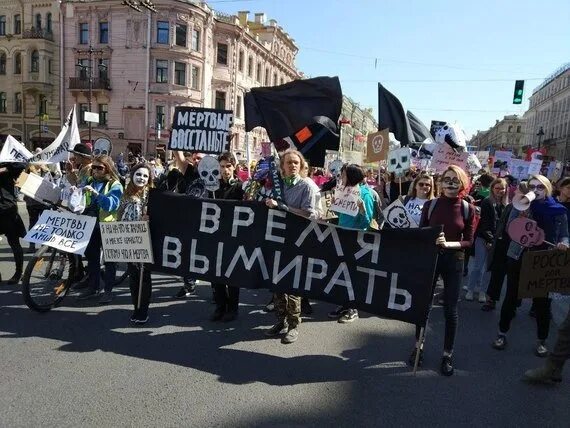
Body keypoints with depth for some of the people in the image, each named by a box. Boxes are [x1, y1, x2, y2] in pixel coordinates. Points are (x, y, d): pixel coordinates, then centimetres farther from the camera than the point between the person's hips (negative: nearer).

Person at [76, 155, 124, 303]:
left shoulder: (115, 186, -11)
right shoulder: (90, 181, 6)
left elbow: (110, 205, -26)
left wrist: (95, 193, -35)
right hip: (91, 224, 6)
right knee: (92, 257, 14)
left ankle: (108, 290, 14)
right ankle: (92, 287, 26)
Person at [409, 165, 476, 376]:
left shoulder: (468, 209, -3)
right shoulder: (430, 205, -2)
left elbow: (469, 241, -3)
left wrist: (449, 244, -19)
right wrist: (432, 240, -19)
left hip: (454, 261, -1)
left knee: (450, 310, 6)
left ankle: (447, 354, 22)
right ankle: (419, 345, 30)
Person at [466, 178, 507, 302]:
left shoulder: (506, 205, 7)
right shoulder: (486, 203, -7)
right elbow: (484, 223, -10)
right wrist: (489, 239, -14)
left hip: (497, 240, 4)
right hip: (484, 238, -4)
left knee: (487, 267, 9)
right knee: (477, 265, 0)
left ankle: (481, 289, 18)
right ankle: (470, 289, 11)